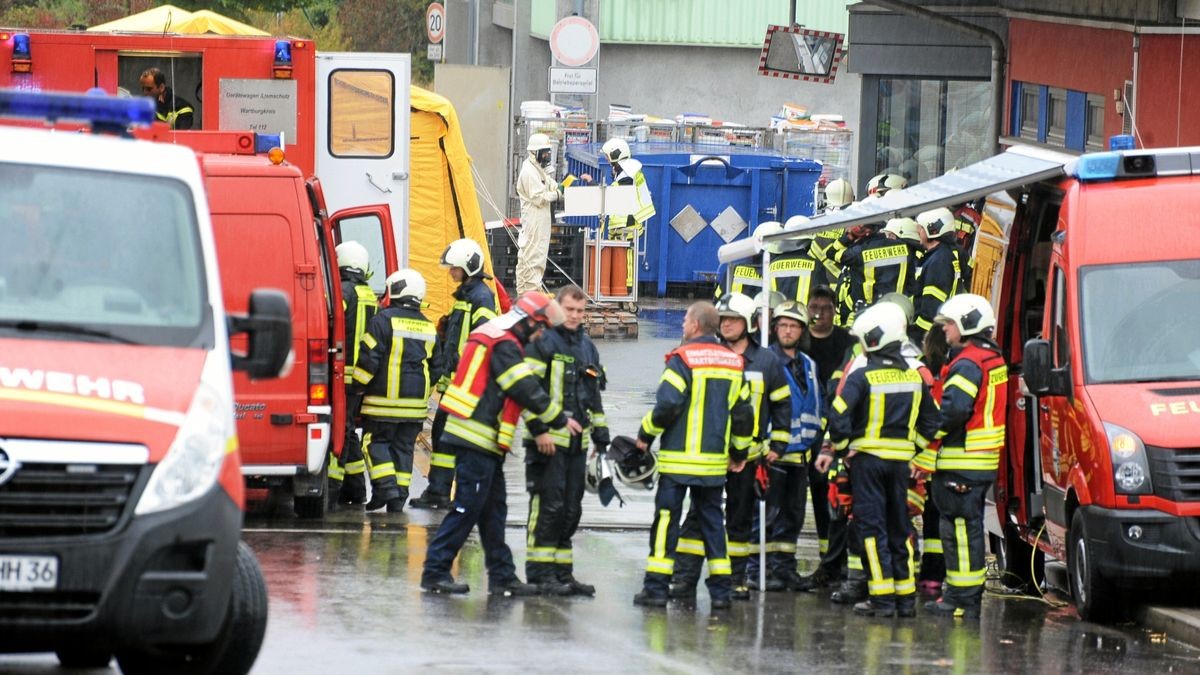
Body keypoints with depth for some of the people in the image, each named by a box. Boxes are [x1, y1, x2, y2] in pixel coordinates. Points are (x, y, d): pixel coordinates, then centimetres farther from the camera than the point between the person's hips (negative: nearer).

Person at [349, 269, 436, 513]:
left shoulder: (384, 320, -11)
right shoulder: (428, 328, 11)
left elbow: (369, 358, -12)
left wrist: (359, 386, 0)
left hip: (385, 400, -5)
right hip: (416, 402, 5)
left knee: (376, 441, 4)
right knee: (403, 447, 10)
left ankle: (385, 486, -12)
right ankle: (399, 497, 7)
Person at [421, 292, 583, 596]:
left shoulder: (492, 336, 19)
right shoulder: (504, 345, -14)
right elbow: (527, 390, -14)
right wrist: (560, 420, -5)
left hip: (482, 442, 11)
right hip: (476, 437, -11)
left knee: (493, 509, 12)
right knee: (467, 507, -8)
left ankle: (502, 576, 16)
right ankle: (435, 570, -6)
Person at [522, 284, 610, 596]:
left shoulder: (587, 348, 18)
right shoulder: (543, 342, -5)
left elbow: (594, 395, 25)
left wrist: (600, 436, 20)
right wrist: (538, 430, -17)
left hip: (577, 442, 7)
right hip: (548, 439, -7)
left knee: (571, 510, 10)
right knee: (548, 506, -10)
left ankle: (562, 572, 16)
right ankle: (540, 573, -7)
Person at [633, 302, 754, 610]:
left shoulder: (683, 359, -10)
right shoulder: (733, 362, 9)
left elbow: (667, 404, -17)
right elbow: (743, 412, 14)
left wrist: (646, 435, -2)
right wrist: (739, 452, 24)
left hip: (680, 457, -5)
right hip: (715, 459, 5)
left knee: (666, 519, -1)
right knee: (712, 519, 11)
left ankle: (656, 587, -4)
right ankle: (720, 591, 9)